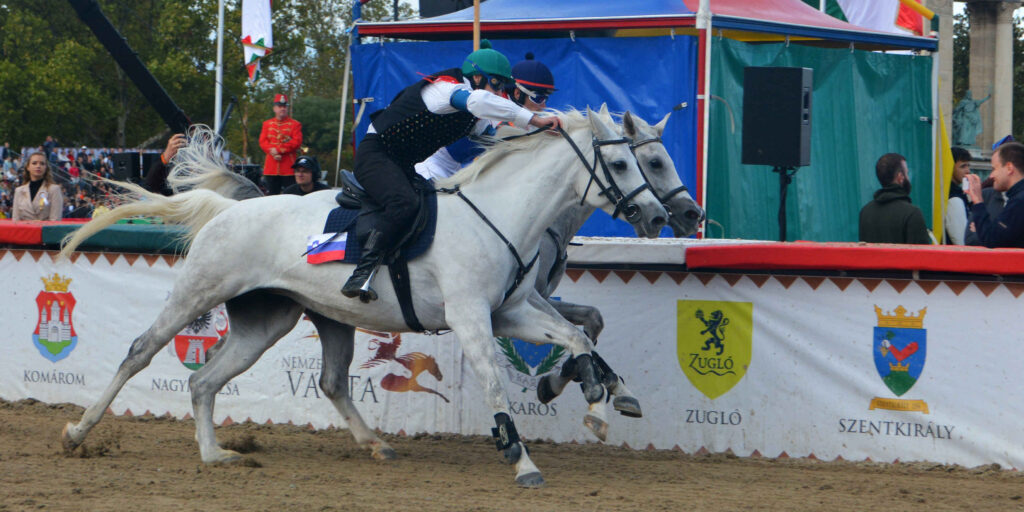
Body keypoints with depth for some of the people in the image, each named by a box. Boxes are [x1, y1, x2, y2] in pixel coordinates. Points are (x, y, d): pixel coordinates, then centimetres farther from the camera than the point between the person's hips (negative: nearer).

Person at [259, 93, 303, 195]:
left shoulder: (295, 124, 4)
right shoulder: (267, 124, 14)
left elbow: (296, 142, -8)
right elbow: (262, 141, 5)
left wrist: (278, 149, -16)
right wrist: (273, 152, -14)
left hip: (289, 169, -3)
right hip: (271, 169, 3)